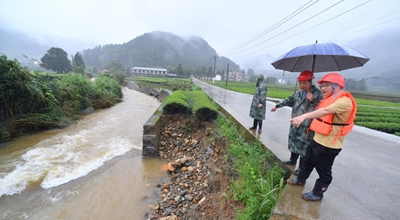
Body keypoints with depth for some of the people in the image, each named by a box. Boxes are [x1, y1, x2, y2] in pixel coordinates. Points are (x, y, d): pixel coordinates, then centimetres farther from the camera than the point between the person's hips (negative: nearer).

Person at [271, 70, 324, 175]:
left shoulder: (317, 94, -12)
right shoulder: (298, 93, 7)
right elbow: (288, 100, 20)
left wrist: (312, 101, -31)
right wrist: (277, 105, 21)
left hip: (307, 127, -7)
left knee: (304, 146, 1)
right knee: (294, 142, 20)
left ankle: (301, 167, 17)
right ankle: (293, 160, 40)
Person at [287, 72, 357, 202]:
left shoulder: (344, 101, -21)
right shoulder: (330, 99, 11)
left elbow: (326, 111, -39)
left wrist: (304, 116, -51)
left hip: (329, 144, -9)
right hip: (318, 139, 9)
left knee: (324, 170, 9)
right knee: (308, 161, 24)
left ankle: (317, 193, 27)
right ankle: (300, 180, 44)